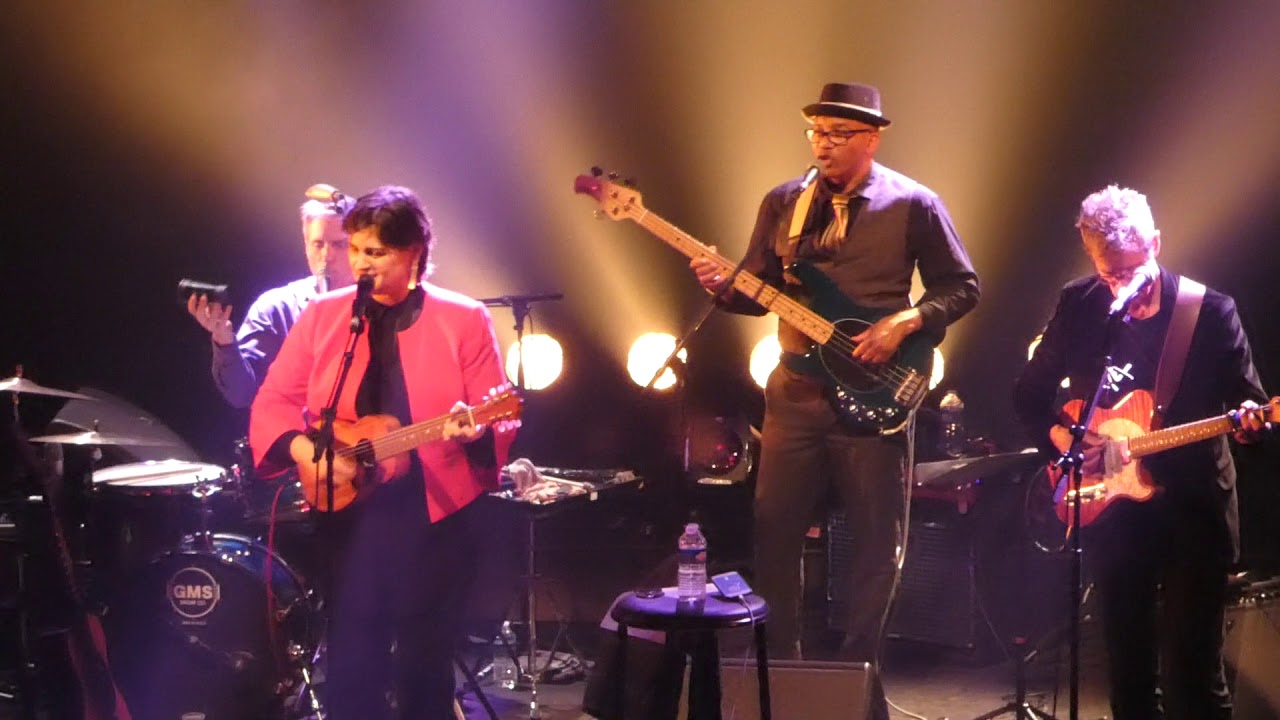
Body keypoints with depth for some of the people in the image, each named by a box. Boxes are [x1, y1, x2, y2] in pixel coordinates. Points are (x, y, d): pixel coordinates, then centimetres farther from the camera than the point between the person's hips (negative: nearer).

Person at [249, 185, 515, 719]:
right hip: (349, 510, 2)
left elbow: (497, 420, -4)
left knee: (425, 664, 7)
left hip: (438, 514, -2)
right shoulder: (322, 315, 5)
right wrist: (303, 449, -15)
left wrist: (472, 431, -26)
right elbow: (273, 401, 3)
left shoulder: (464, 319, 0)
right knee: (350, 665, 4)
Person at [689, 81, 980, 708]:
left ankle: (856, 665, 20)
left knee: (878, 539, 4)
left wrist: (905, 322, -14)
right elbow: (760, 291, 10)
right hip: (795, 391, 3)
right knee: (774, 529, 5)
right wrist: (724, 287, -11)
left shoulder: (912, 205, -3)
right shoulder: (783, 202, 7)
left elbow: (961, 287, 0)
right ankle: (778, 662, 19)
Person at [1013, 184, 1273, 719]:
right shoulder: (1078, 305, 1)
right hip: (1111, 514, 3)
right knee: (1128, 672, 14)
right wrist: (1059, 438, -8)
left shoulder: (1210, 311, -7)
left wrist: (1249, 419, -26)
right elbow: (1029, 395, 10)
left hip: (1192, 514, -3)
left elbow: (1248, 398, -3)